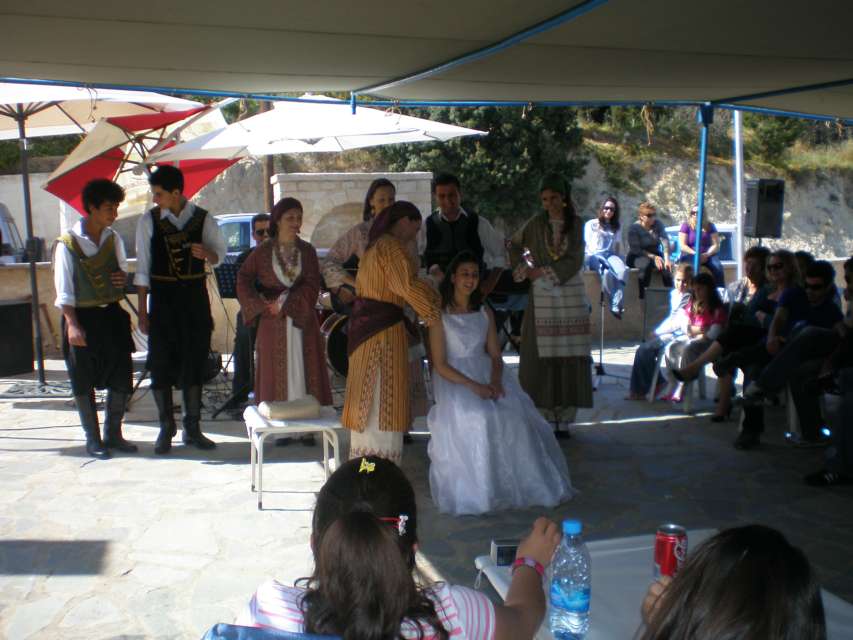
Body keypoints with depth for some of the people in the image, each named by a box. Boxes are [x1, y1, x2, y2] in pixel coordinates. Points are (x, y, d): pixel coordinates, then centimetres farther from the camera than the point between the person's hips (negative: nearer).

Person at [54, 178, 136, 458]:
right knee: (84, 383, 4)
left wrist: (123, 277, -5)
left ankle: (113, 434, 21)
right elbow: (64, 290, -11)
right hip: (82, 318, -5)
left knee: (121, 377, 6)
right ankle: (93, 439, 17)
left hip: (112, 314, 5)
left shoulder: (114, 238, 6)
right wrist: (72, 324, -18)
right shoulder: (68, 243, -10)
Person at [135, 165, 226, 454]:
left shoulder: (203, 219, -1)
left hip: (195, 297, 1)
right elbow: (143, 268, -1)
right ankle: (166, 429, 12)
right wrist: (142, 311, -4)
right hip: (162, 297, -1)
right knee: (161, 364, 1)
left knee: (195, 362, 6)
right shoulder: (148, 221, -3)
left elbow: (220, 255, 9)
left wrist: (207, 253, -16)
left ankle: (192, 428, 17)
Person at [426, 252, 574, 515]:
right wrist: (473, 386, -20)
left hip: (487, 375, 4)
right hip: (454, 380, -4)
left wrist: (495, 381, -13)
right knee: (474, 418, -32)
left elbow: (495, 356, 9)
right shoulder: (440, 315, -1)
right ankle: (473, 489, -21)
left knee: (515, 415, -24)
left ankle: (522, 483, -14)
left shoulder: (485, 313, 14)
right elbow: (440, 364, -8)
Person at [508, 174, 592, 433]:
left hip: (570, 293, 1)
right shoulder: (536, 224, 3)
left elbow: (575, 261, -2)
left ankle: (564, 414, 7)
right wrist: (525, 268, 3)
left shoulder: (576, 224, 4)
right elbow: (514, 246, 17)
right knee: (540, 354, -4)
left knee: (569, 356, 0)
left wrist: (544, 272, -9)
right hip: (542, 295, -1)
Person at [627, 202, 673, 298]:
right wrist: (653, 257, -28)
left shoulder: (658, 224, -1)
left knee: (666, 265, -28)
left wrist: (667, 258, -34)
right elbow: (636, 250, -17)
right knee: (647, 263, -36)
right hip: (637, 257, -3)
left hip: (655, 254, 4)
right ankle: (642, 296, -30)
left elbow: (665, 241, -16)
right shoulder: (634, 228, -11)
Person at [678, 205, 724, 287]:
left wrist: (707, 254, -16)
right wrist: (695, 254, -18)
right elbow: (682, 246, -3)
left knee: (718, 267, -28)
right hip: (690, 254, -2)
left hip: (708, 255, 2)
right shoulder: (686, 226, 6)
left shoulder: (710, 226, 11)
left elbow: (716, 245, 4)